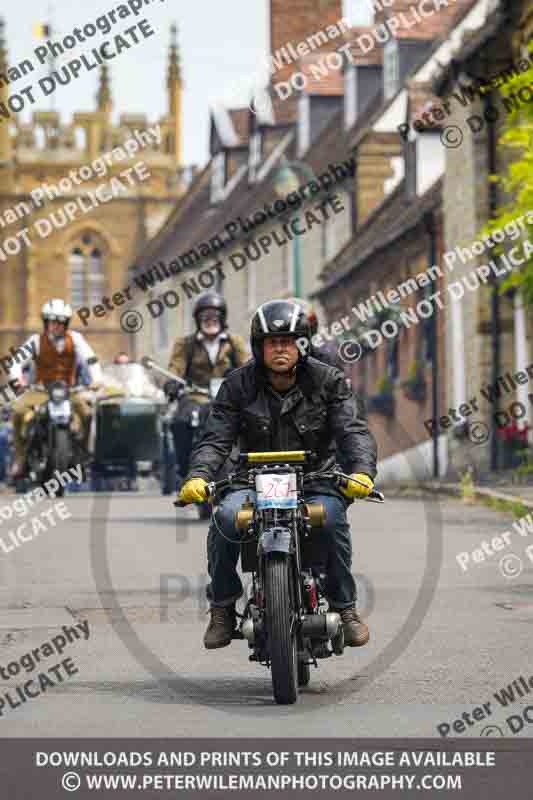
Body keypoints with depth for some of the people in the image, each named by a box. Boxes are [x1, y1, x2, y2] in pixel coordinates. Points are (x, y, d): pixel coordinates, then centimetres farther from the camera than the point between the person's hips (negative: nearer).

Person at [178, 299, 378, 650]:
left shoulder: (327, 380, 1)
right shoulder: (238, 385, 2)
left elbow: (353, 430, -9)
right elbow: (217, 438, -5)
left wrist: (362, 470, -29)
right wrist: (198, 476, -25)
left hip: (316, 478, -1)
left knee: (331, 518, -34)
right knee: (225, 517, -30)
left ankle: (345, 606, -13)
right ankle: (223, 606, -8)